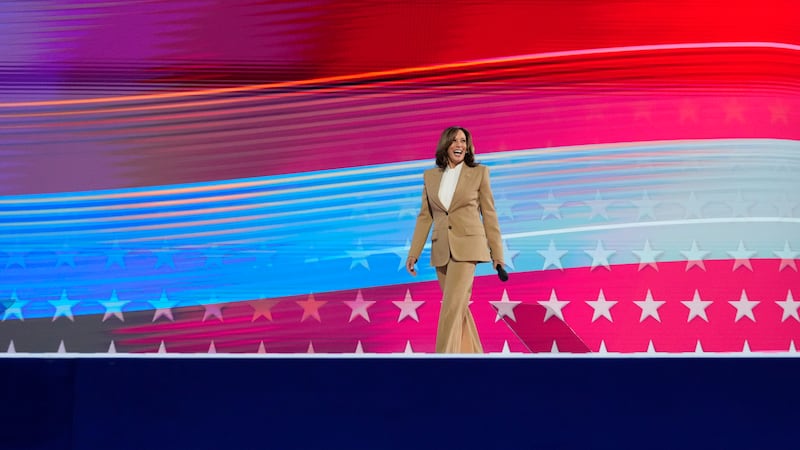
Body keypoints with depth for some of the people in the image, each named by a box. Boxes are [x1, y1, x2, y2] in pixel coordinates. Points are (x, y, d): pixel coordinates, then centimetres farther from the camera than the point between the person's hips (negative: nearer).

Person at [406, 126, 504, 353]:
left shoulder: (479, 172, 2)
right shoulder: (430, 176, 10)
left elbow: (489, 214, 3)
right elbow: (425, 216, 12)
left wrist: (497, 254, 1)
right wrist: (413, 253, 6)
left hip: (467, 247, -4)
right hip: (441, 251, 4)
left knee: (451, 307, -15)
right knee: (460, 308, 10)